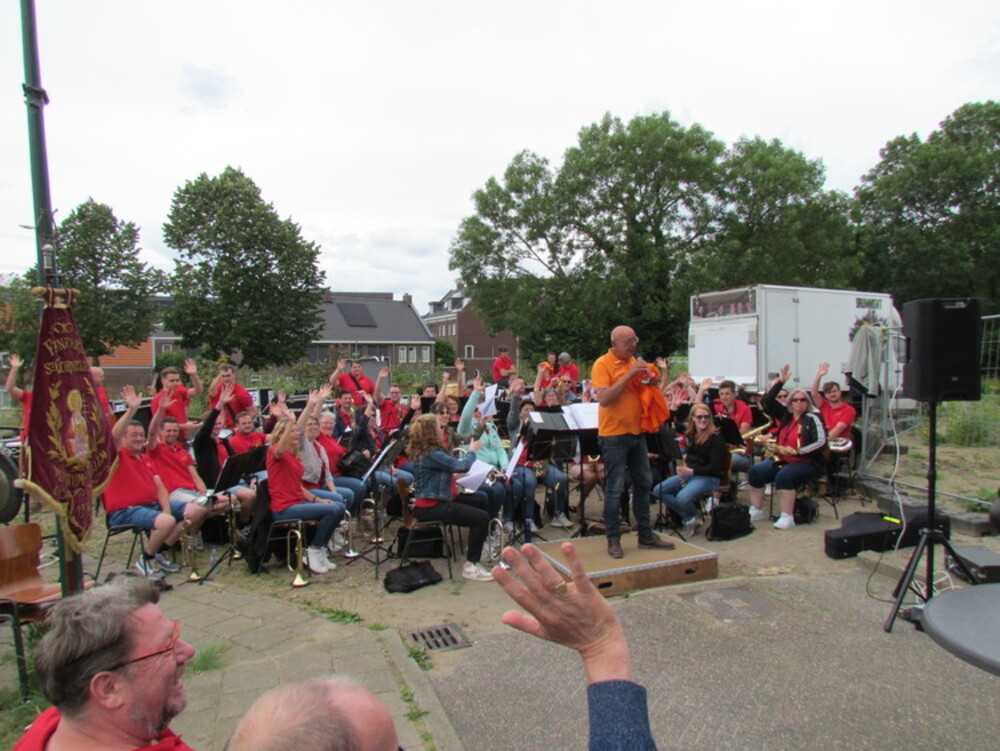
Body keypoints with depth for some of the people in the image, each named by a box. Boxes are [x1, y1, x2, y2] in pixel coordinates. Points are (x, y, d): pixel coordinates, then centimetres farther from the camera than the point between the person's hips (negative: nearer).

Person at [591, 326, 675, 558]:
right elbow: (604, 399, -21)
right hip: (614, 435, -8)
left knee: (643, 483, 13)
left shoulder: (635, 362, 12)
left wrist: (652, 382, -2)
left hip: (636, 432, 8)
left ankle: (646, 535, 26)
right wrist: (629, 375, -22)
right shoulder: (602, 364, -10)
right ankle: (613, 540, 9)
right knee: (615, 488, -2)